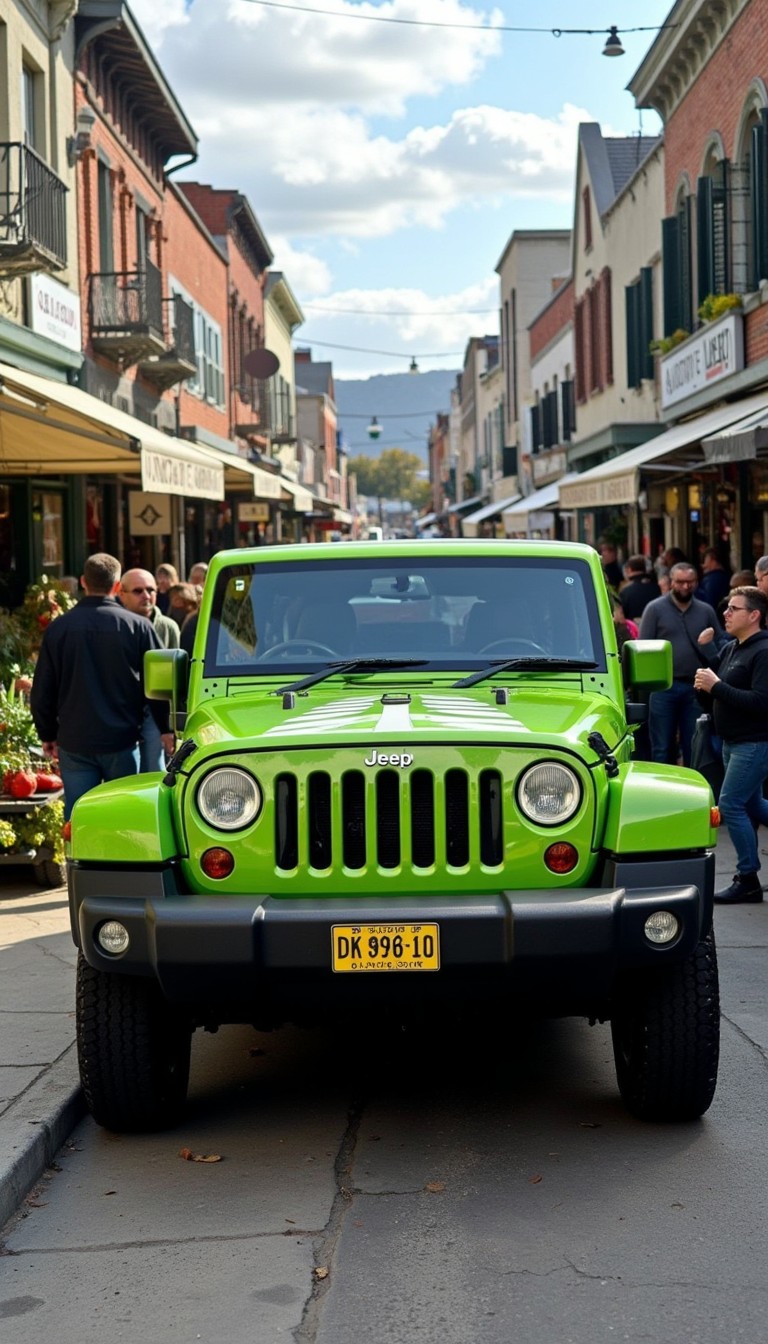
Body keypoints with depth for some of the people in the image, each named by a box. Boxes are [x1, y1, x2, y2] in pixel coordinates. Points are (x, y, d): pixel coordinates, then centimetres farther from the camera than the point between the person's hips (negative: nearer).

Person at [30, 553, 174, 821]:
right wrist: (166, 729, 11)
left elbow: (42, 691, 3)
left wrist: (48, 734, 16)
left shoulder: (58, 628, -1)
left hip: (74, 742, 1)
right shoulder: (138, 626, -6)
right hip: (122, 741, -1)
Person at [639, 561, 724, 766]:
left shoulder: (706, 611, 10)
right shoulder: (655, 609, 2)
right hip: (664, 686, -2)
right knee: (662, 749, 3)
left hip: (696, 688, 2)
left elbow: (721, 645, 13)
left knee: (694, 749, 7)